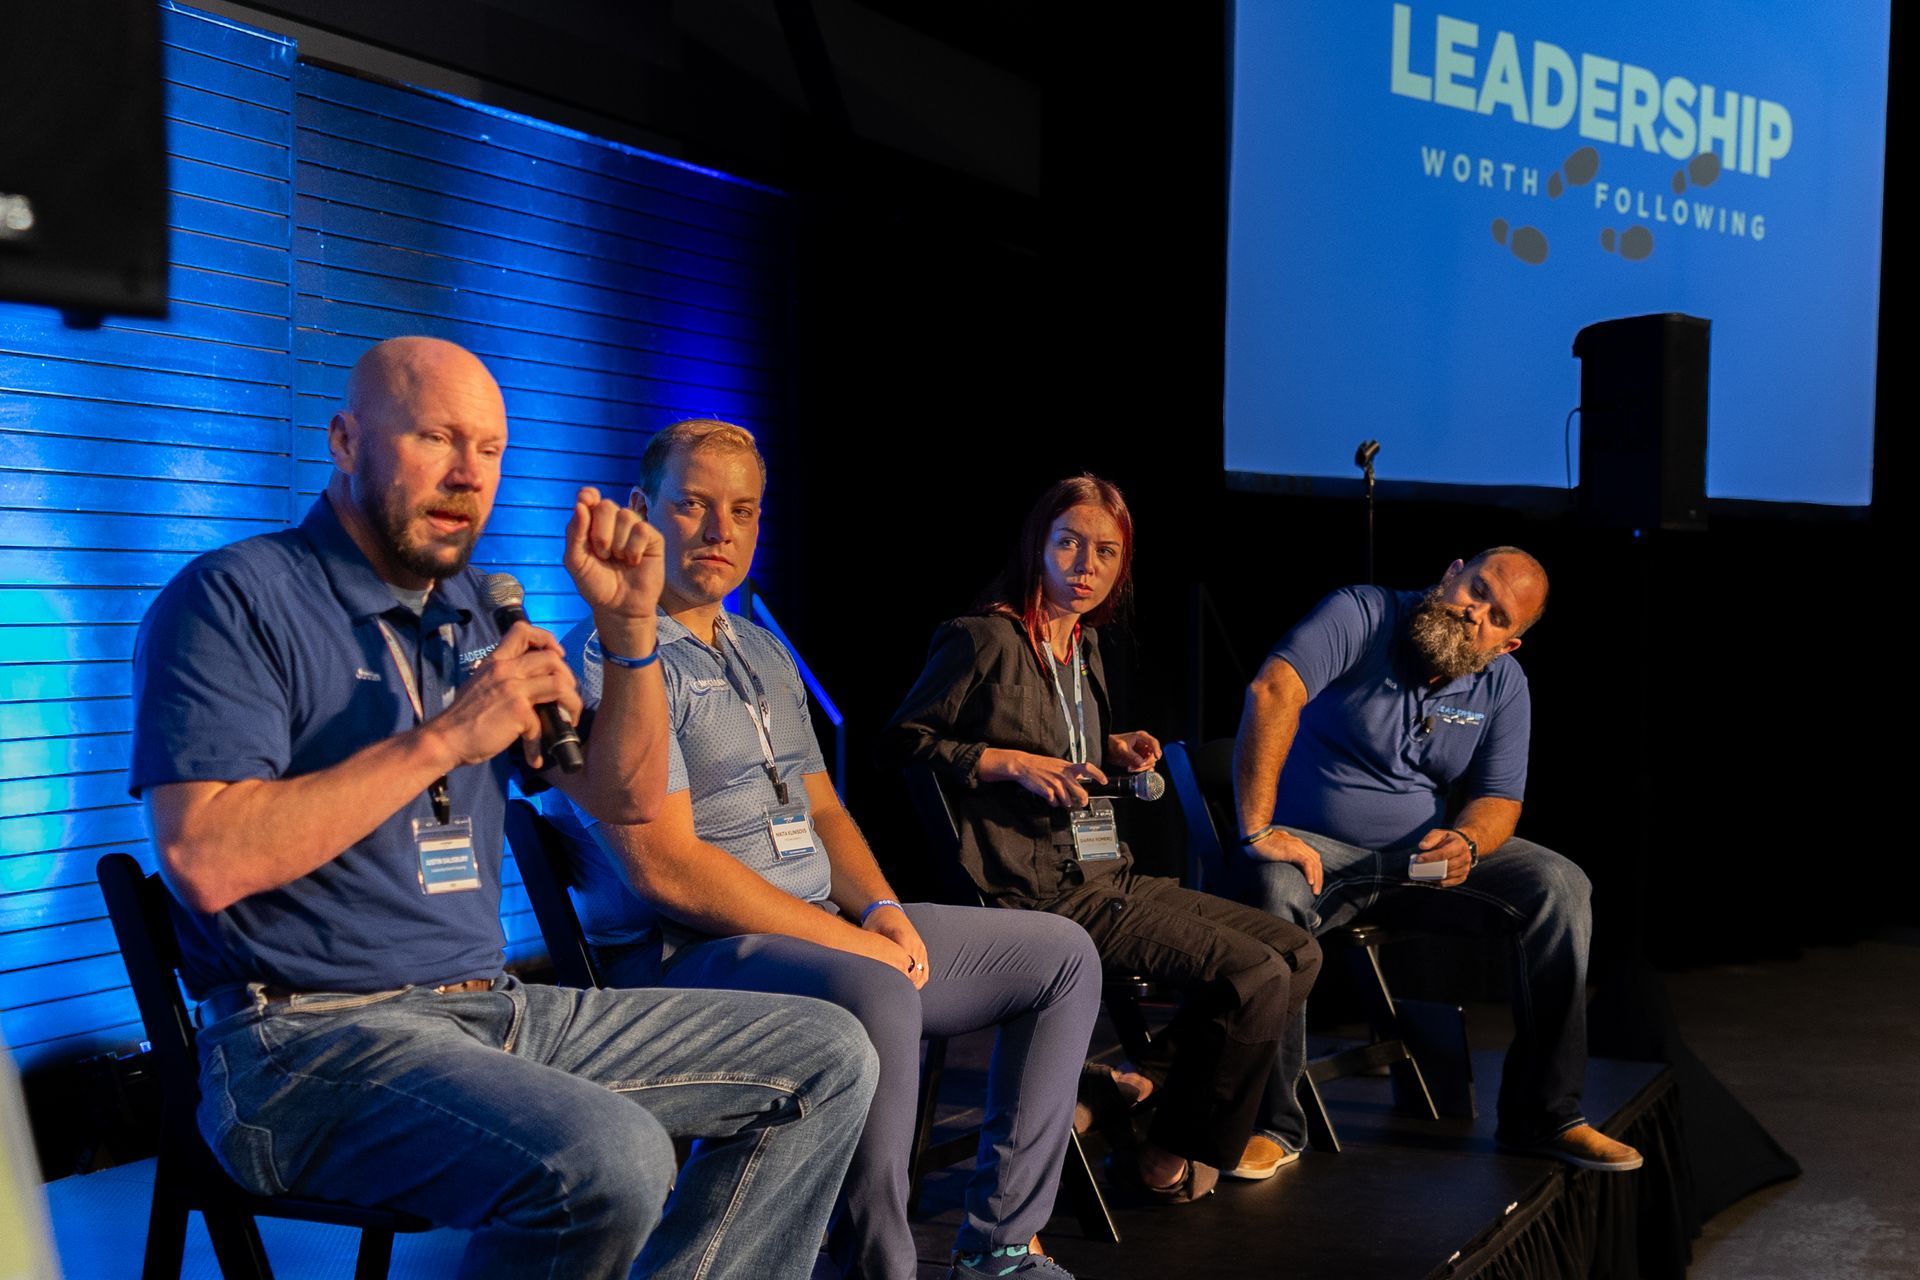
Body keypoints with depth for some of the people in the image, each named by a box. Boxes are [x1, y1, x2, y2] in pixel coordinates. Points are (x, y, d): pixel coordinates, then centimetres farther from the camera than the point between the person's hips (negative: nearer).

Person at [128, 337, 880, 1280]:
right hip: (313, 1040, -8)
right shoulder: (234, 600, -6)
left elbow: (628, 800, 15)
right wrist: (443, 740, -18)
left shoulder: (477, 617, 16)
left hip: (494, 1011, 8)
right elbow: (206, 862, -20)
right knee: (608, 1160, -35)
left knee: (826, 1056, 4)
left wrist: (627, 626, 0)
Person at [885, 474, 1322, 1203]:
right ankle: (1175, 1159, 1)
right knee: (1256, 978, -18)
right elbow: (903, 741, -11)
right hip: (1044, 892, -9)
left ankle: (1139, 1087, 7)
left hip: (1106, 876, 9)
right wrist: (1013, 764, -18)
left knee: (1296, 952, 3)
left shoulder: (1085, 646, 16)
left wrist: (1112, 751, 8)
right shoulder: (986, 640, -10)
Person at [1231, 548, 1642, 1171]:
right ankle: (1272, 1120, -26)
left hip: (1423, 856, 5)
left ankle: (1544, 1114, -6)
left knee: (1559, 886, -14)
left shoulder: (1504, 684, 3)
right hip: (1315, 844, -5)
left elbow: (1499, 800, 2)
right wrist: (1258, 828, -35)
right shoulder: (1361, 616, -13)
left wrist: (1466, 843, -24)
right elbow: (1272, 693, -28)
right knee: (1272, 890, -38)